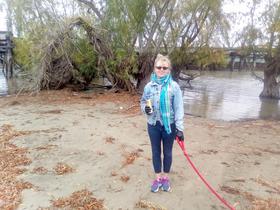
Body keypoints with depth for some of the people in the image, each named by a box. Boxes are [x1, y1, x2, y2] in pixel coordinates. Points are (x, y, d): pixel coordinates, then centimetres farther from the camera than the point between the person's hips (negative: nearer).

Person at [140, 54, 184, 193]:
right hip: (153, 125, 2)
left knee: (167, 152, 15)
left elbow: (178, 108, -10)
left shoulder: (174, 86, -11)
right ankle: (158, 177, 35)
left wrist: (179, 128, -13)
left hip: (169, 125, -2)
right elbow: (143, 102, 9)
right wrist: (145, 108, -15)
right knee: (156, 152, 15)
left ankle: (165, 177, 36)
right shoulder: (149, 86, -4)